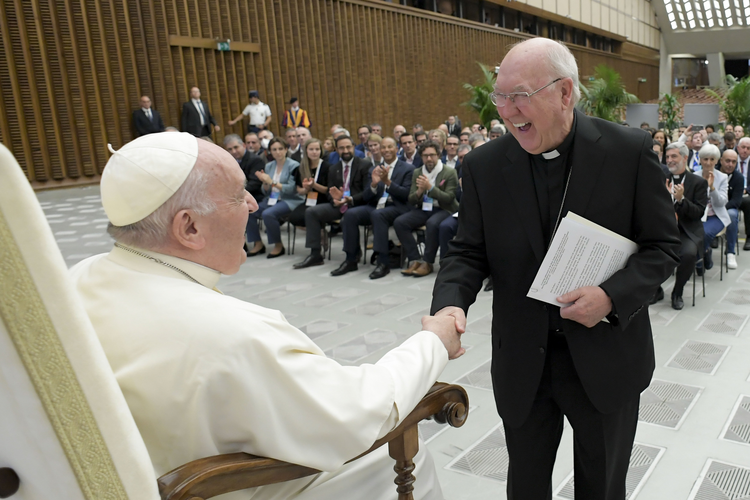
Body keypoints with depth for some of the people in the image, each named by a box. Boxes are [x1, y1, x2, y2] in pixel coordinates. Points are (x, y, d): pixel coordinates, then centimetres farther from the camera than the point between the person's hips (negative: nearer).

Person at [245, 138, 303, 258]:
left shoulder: (293, 166, -5)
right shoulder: (269, 166, 12)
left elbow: (292, 189, -14)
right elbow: (266, 192, 12)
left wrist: (273, 182, -20)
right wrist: (265, 182, -10)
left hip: (290, 201, -6)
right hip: (272, 199, 6)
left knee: (268, 213, -33)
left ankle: (279, 246, -14)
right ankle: (258, 244, 0)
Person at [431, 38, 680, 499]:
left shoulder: (630, 151, -10)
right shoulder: (484, 166, -6)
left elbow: (663, 246, -4)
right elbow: (468, 252, -3)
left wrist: (613, 296, -21)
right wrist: (451, 303, -23)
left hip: (606, 359, -1)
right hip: (522, 363, 1)